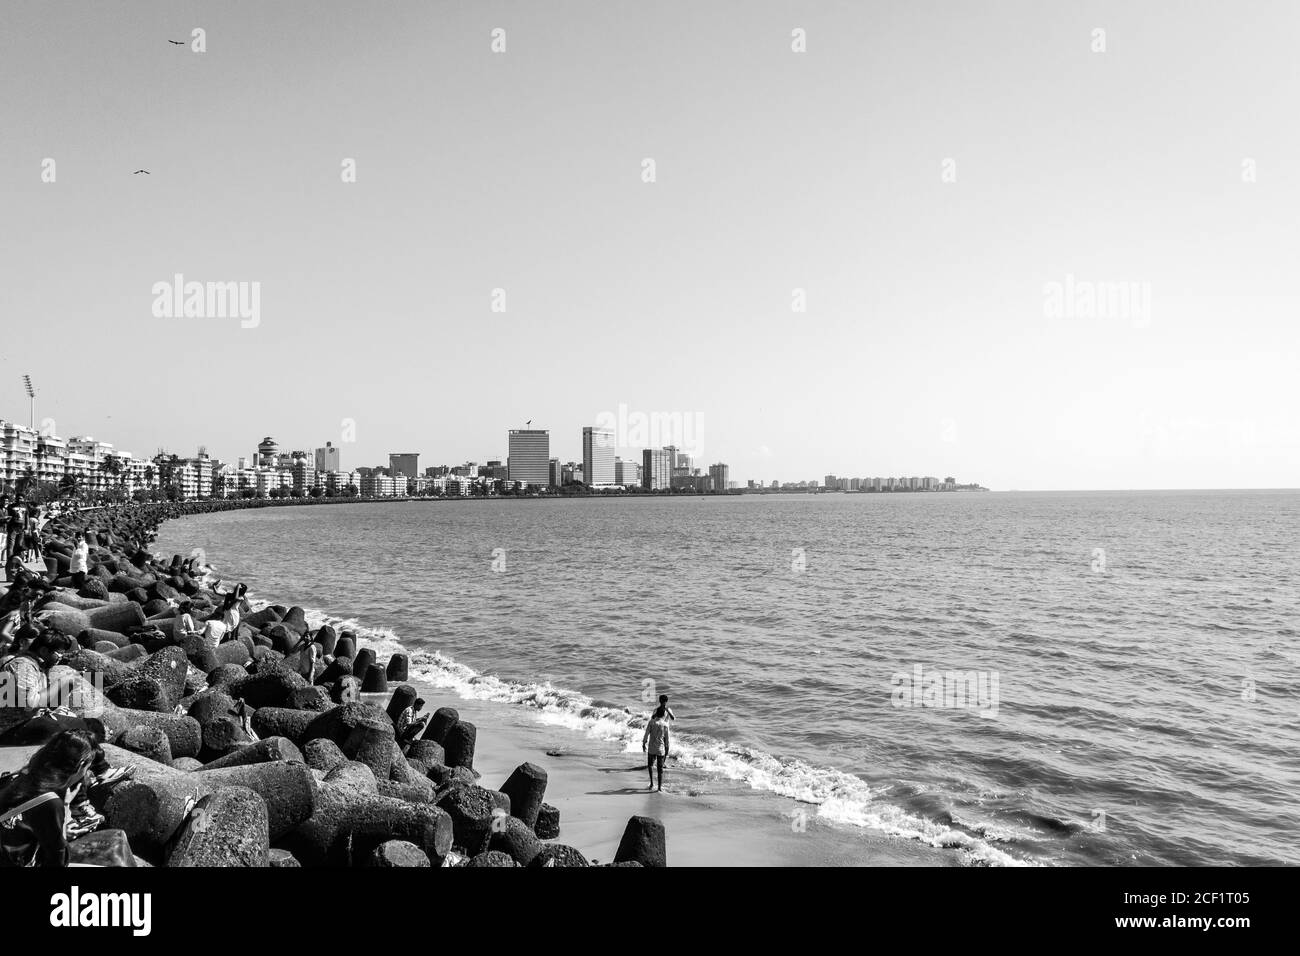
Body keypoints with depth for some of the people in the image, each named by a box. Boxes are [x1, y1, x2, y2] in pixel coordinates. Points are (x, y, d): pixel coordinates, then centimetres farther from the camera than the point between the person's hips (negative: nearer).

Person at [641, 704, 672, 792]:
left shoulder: (651, 722, -8)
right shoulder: (665, 725, -4)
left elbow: (646, 734, -7)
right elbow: (667, 739, 1)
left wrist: (644, 744, 7)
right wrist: (667, 751, 11)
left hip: (651, 749, -1)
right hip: (661, 749, 1)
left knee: (650, 765, 19)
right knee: (660, 768, 8)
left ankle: (652, 783, 10)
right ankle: (660, 786, 9)